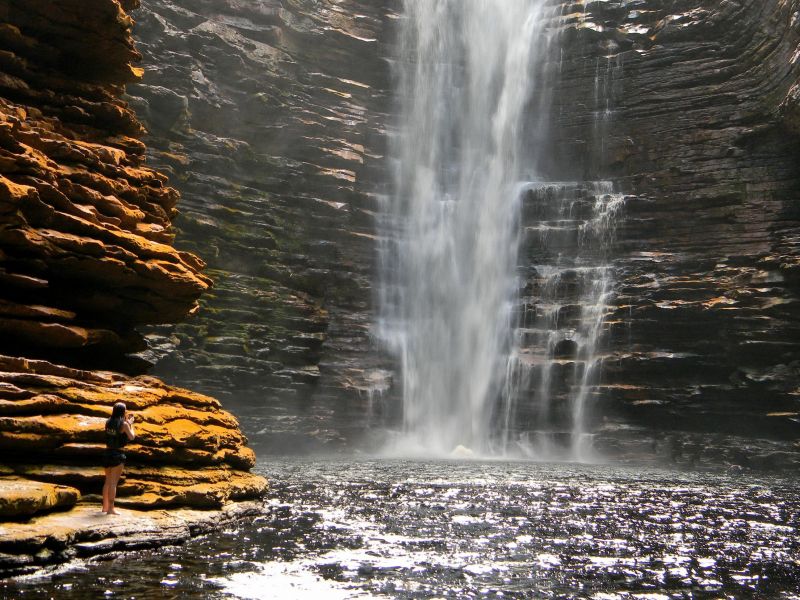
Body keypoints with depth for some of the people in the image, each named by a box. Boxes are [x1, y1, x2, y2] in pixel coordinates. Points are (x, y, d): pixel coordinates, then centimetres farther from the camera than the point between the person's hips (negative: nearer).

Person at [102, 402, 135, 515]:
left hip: (107, 453, 7)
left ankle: (105, 506, 26)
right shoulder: (124, 424, -13)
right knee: (113, 483, -3)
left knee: (108, 481, 18)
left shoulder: (108, 422, 5)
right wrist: (130, 424, 7)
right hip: (117, 454, -7)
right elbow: (131, 437, -5)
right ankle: (110, 509, -2)